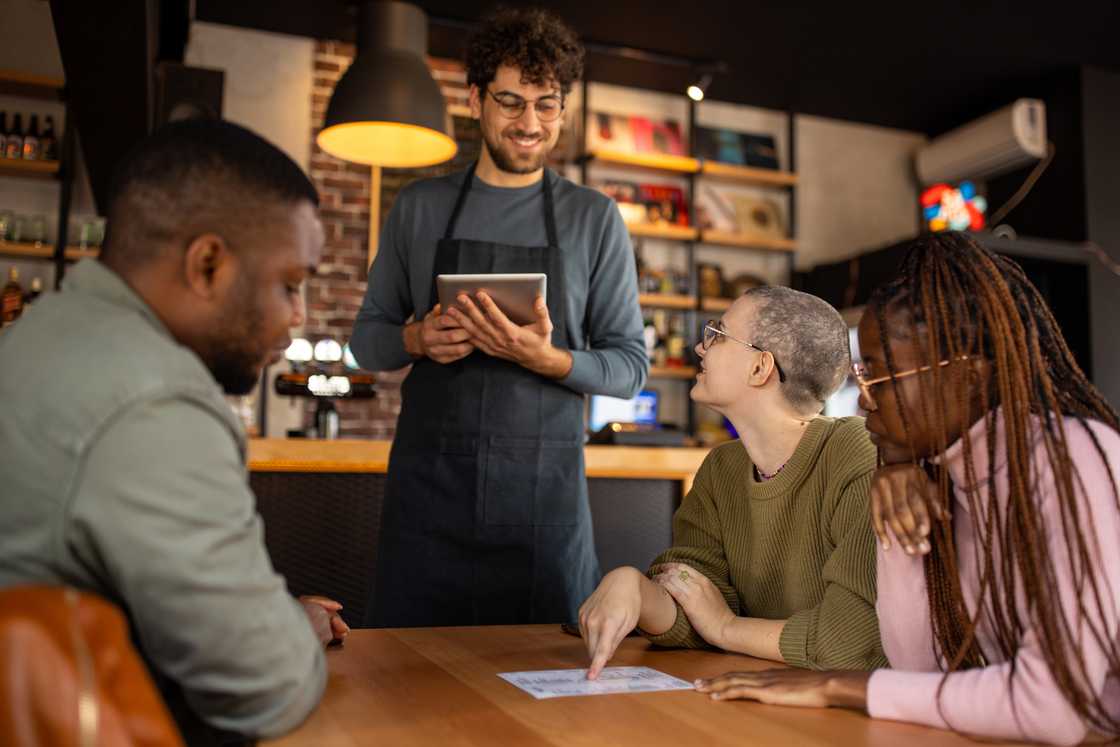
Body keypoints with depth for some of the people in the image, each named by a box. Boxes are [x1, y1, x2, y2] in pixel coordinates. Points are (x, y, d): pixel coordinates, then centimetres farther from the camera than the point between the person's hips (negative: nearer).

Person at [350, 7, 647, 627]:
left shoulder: (594, 219, 5)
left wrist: (545, 358, -16)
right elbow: (366, 338, 13)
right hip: (427, 482, 1)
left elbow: (630, 366, 3)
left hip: (544, 491, -1)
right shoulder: (420, 207, 9)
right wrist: (418, 339, -9)